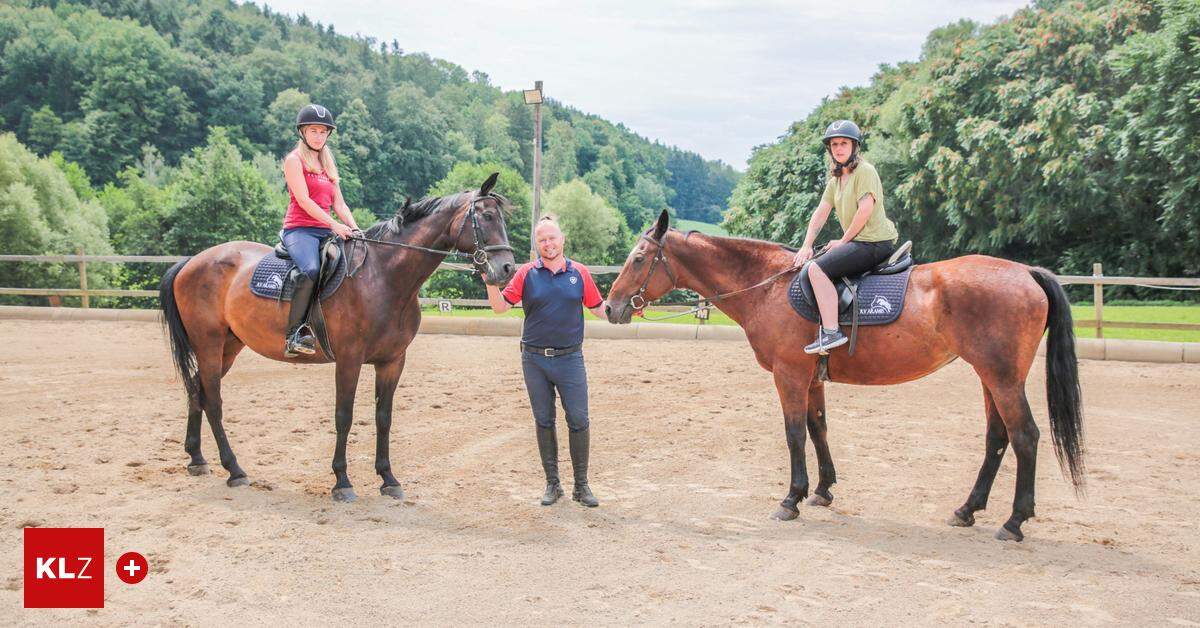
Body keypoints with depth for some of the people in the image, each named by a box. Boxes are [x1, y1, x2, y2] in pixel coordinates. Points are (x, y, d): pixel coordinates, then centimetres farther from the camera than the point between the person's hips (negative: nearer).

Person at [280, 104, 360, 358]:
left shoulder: (328, 165, 24)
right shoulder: (294, 160, 3)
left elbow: (339, 204, 18)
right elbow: (303, 199, -10)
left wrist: (354, 228, -1)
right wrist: (334, 224, -20)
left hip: (325, 231, 7)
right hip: (300, 229, -7)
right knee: (311, 270, -35)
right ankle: (294, 334, -29)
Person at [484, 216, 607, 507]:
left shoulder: (580, 273, 3)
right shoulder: (527, 273, 1)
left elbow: (599, 310, 9)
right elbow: (500, 306, -4)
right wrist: (490, 281, -19)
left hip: (569, 358, 0)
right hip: (535, 359, 0)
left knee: (579, 422, -1)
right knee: (544, 422, 9)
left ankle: (581, 485, 11)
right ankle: (552, 483, 20)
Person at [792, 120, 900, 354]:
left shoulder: (865, 171, -9)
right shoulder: (835, 181, 18)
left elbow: (865, 209, -18)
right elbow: (820, 213, 12)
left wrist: (842, 241, -11)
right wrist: (807, 245, -1)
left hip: (874, 242, -10)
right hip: (858, 242, 10)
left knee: (817, 268, -23)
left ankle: (831, 331, -26)